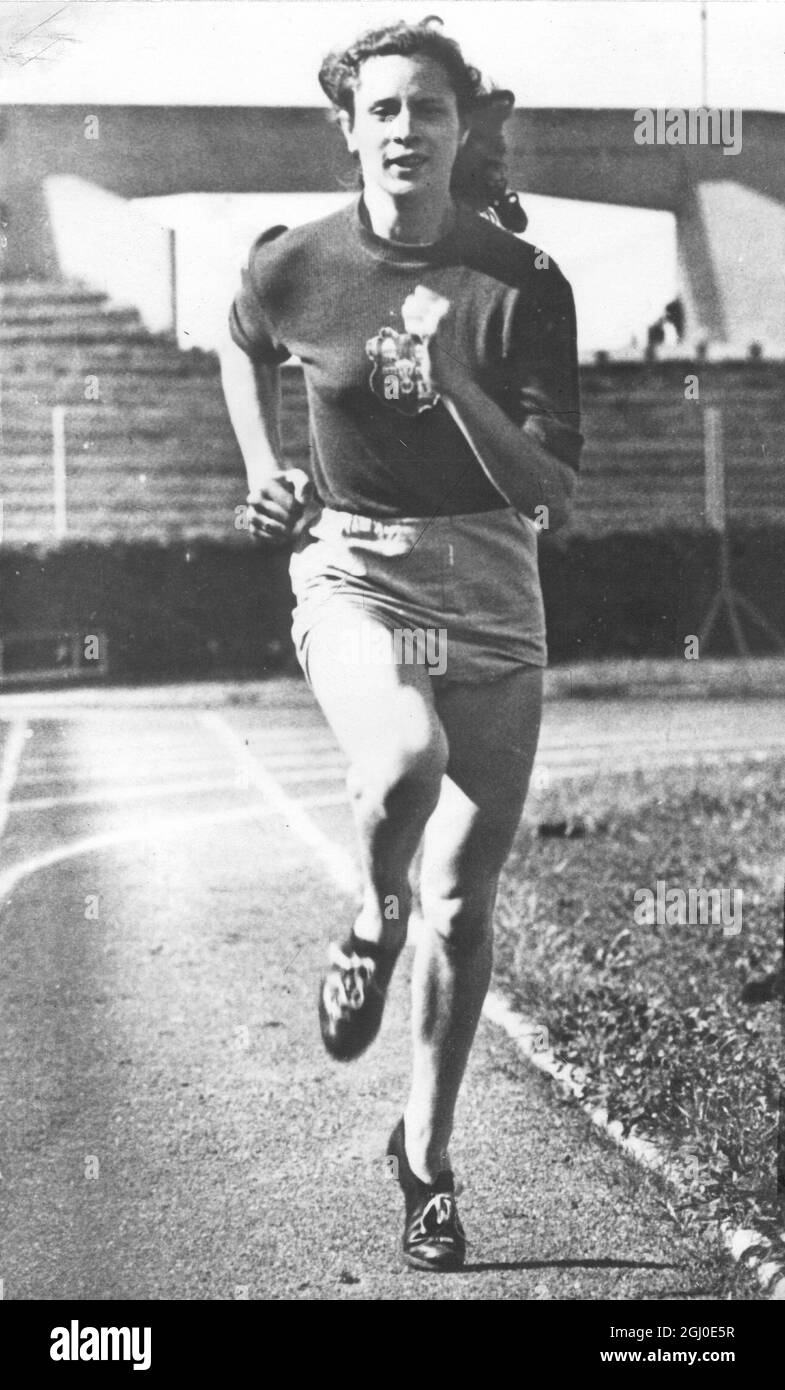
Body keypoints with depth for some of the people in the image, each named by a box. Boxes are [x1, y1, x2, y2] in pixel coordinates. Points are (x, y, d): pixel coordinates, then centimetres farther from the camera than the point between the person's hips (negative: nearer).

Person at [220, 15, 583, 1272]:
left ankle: (427, 1153, 24)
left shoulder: (524, 285, -5)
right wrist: (264, 475, 12)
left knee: (463, 903, 4)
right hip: (350, 574, -1)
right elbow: (243, 351, 24)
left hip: (492, 600, 1)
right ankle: (372, 926, 0)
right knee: (404, 760, -35)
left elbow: (552, 491, -10)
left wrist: (452, 378, -23)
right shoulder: (294, 267, -1)